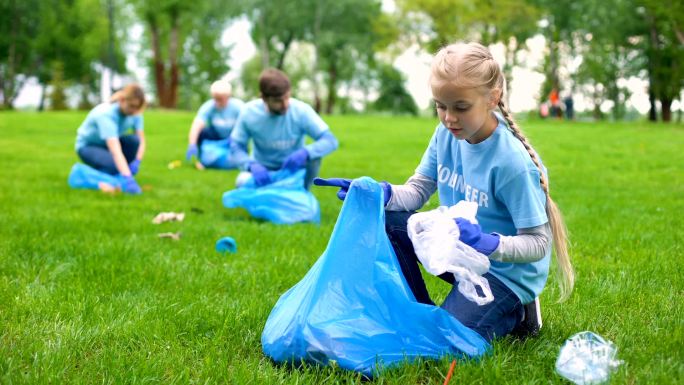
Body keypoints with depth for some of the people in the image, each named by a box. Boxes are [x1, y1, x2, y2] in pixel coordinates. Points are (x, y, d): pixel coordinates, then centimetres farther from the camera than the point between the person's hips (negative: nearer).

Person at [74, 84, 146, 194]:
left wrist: (137, 162, -36)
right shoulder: (106, 114, -37)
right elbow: (115, 151, -48)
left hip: (110, 143, 6)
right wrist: (127, 178, -58)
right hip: (87, 146, -6)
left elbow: (141, 140, -16)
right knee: (114, 165, -36)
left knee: (134, 140, -26)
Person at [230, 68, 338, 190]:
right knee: (243, 182, -32)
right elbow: (236, 147, -14)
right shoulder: (248, 112, -19)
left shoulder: (301, 111, -22)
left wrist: (305, 152, -45)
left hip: (293, 169, 0)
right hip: (263, 170, 0)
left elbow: (330, 141, -25)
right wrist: (252, 165, -36)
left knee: (313, 156, -31)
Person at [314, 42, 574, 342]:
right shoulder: (446, 134, -7)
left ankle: (516, 314, 7)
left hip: (504, 270, -7)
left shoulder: (512, 162, -27)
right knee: (383, 220, -10)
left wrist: (488, 244, -40)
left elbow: (538, 243, -23)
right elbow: (418, 191, 1)